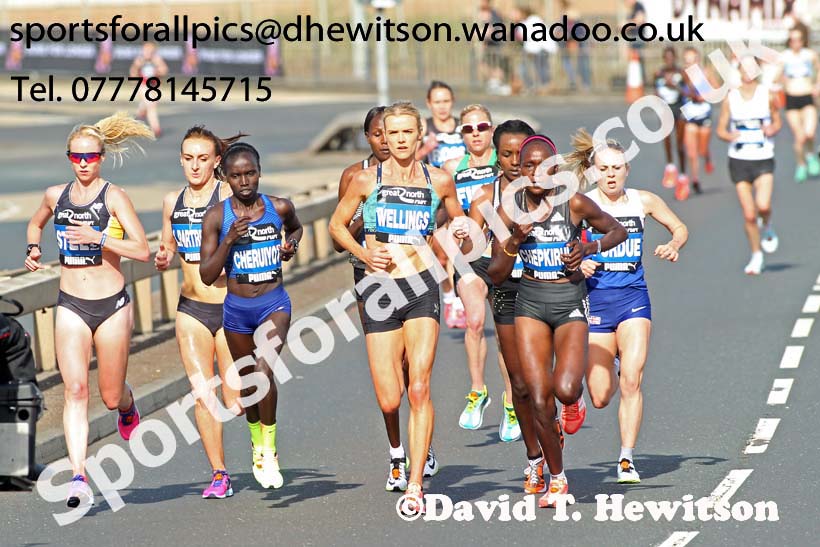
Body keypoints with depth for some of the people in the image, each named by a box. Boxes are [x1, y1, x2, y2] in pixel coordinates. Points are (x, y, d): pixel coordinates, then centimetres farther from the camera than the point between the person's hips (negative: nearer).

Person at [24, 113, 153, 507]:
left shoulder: (114, 196, -7)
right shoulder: (55, 195, 6)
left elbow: (142, 250, -14)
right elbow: (35, 224, 29)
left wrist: (98, 237, -25)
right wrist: (33, 248, 8)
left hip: (112, 304, -2)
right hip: (71, 306, 2)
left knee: (111, 396, 8)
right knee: (75, 388, -14)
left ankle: (128, 407, 47)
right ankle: (79, 478, -21)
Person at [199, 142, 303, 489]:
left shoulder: (279, 208, -3)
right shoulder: (217, 217, -6)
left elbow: (296, 227, 22)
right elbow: (207, 276, -7)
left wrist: (291, 245, 0)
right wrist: (228, 240, -20)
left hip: (274, 303, -2)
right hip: (236, 307, 2)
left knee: (264, 371, -23)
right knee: (246, 380, 15)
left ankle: (269, 449, -7)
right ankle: (257, 441, 40)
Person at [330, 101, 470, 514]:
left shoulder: (439, 181, 5)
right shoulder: (367, 180, 3)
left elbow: (459, 221, 22)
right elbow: (337, 224, 14)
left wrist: (460, 233, -2)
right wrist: (364, 253, -3)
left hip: (421, 288, 0)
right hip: (380, 292, 0)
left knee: (419, 389, -14)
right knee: (389, 401, -4)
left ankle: (415, 485, -12)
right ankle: (399, 450, 34)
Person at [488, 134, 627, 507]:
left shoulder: (574, 203, -9)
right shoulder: (510, 208, -4)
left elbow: (617, 231, 8)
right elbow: (497, 276, -1)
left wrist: (588, 249, -11)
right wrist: (515, 240, -18)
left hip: (570, 301, -2)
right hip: (530, 302, 2)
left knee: (565, 389, -22)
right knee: (539, 400, -4)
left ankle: (574, 400, 18)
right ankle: (557, 479, 14)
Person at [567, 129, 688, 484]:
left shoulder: (643, 201, 3)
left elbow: (680, 228, 17)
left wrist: (673, 246, -5)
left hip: (633, 297, 1)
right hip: (595, 298, -1)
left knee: (631, 381, -16)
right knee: (600, 398, 0)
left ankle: (627, 458, -7)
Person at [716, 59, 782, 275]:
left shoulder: (767, 95, 0)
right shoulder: (730, 98, 2)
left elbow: (777, 121, 12)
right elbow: (721, 129, 7)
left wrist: (772, 129, -11)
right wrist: (728, 135, -15)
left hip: (763, 159, -1)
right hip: (739, 160, 1)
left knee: (763, 205, -21)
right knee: (748, 214, 0)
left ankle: (767, 228, 14)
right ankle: (756, 255, 18)